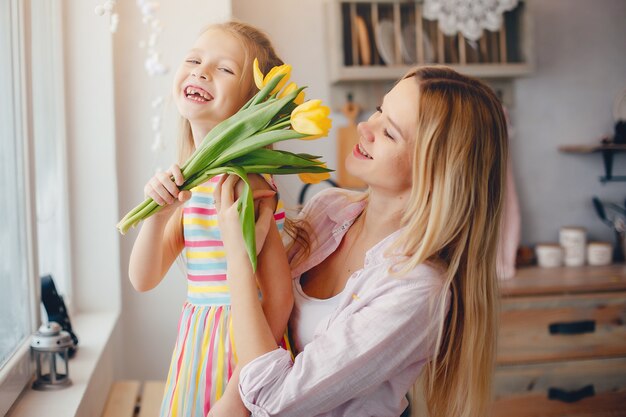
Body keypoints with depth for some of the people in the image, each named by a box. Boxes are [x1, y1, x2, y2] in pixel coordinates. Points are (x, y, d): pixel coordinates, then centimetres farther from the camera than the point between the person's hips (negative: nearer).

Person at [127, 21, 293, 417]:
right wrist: (159, 213, -14)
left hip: (245, 342, -7)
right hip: (197, 339, 7)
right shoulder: (188, 181, 3)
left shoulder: (247, 181, -19)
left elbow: (278, 298, -20)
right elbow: (144, 279, 3)